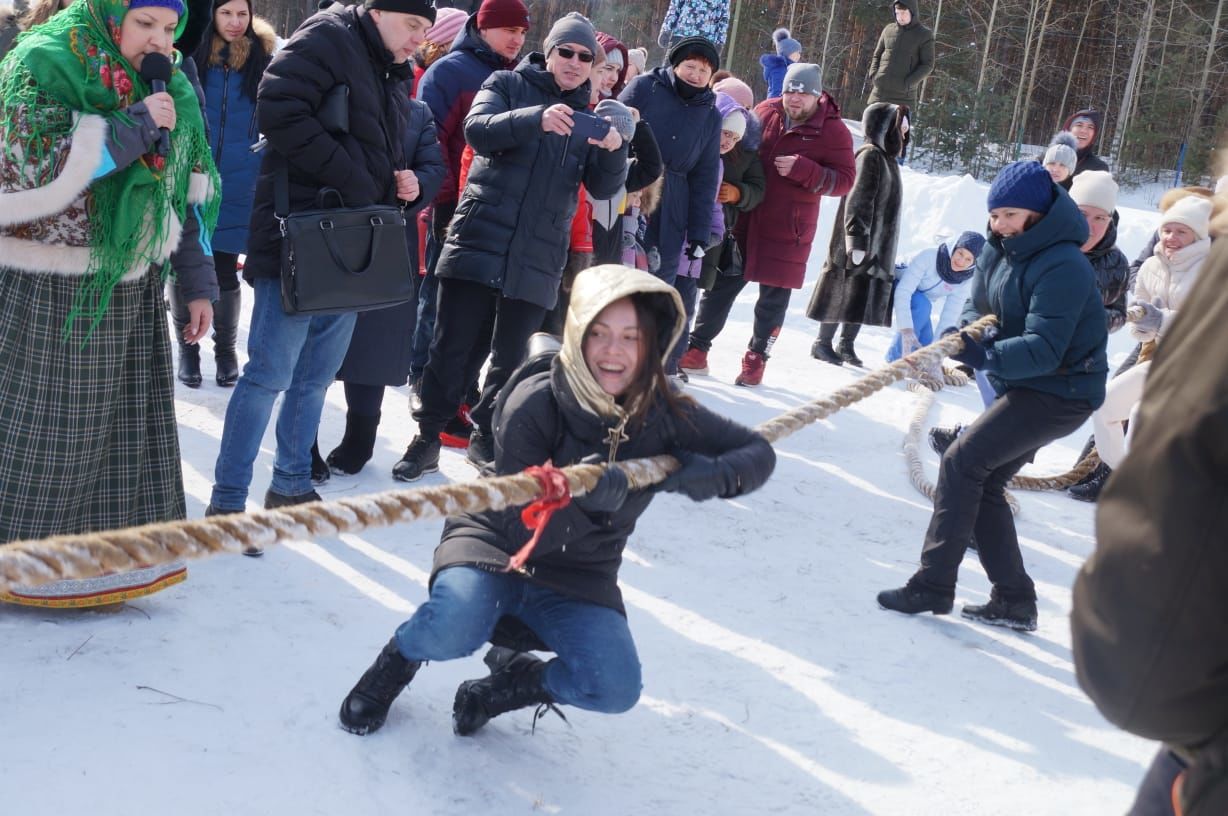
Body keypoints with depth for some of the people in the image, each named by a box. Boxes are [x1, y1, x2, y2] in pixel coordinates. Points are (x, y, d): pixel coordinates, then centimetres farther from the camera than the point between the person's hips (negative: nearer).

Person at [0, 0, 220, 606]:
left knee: (123, 421, 10)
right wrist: (135, 127, -24)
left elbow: (188, 197, 15)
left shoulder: (171, 91, 9)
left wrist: (198, 282, 12)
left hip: (131, 292, 6)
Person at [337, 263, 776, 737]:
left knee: (616, 689, -22)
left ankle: (510, 685, 9)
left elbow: (757, 453, -4)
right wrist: (582, 500, -44)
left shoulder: (664, 414, -10)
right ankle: (397, 661, 5)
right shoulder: (533, 404, -21)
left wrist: (714, 475, -28)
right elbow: (522, 532, -22)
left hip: (578, 578, 3)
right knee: (452, 631, -34)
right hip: (495, 546, -3)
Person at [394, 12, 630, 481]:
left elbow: (602, 188, 6)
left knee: (510, 358, 9)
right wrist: (535, 120, -32)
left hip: (537, 259, 3)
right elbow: (478, 130, -15)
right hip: (479, 242, -3)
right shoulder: (508, 85, 4)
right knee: (454, 349, -1)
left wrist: (613, 151, -16)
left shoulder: (589, 117, 14)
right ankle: (427, 438, 12)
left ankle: (487, 437, 26)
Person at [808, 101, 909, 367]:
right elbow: (858, 202, -19)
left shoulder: (888, 159, 16)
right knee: (848, 291, -3)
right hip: (860, 244, -9)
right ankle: (823, 343, 6)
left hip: (879, 245, 9)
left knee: (862, 298, 10)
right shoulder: (870, 156, -14)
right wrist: (857, 240, -22)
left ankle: (847, 345, 18)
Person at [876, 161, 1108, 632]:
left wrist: (985, 356, -42)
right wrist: (967, 333, -12)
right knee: (983, 483, 9)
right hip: (1021, 386, 9)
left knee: (961, 463, -15)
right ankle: (1014, 601, 15)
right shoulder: (999, 250, 3)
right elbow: (978, 307, 11)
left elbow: (1043, 351, -30)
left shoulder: (1063, 267, -23)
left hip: (1061, 393, -9)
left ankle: (933, 585, -10)